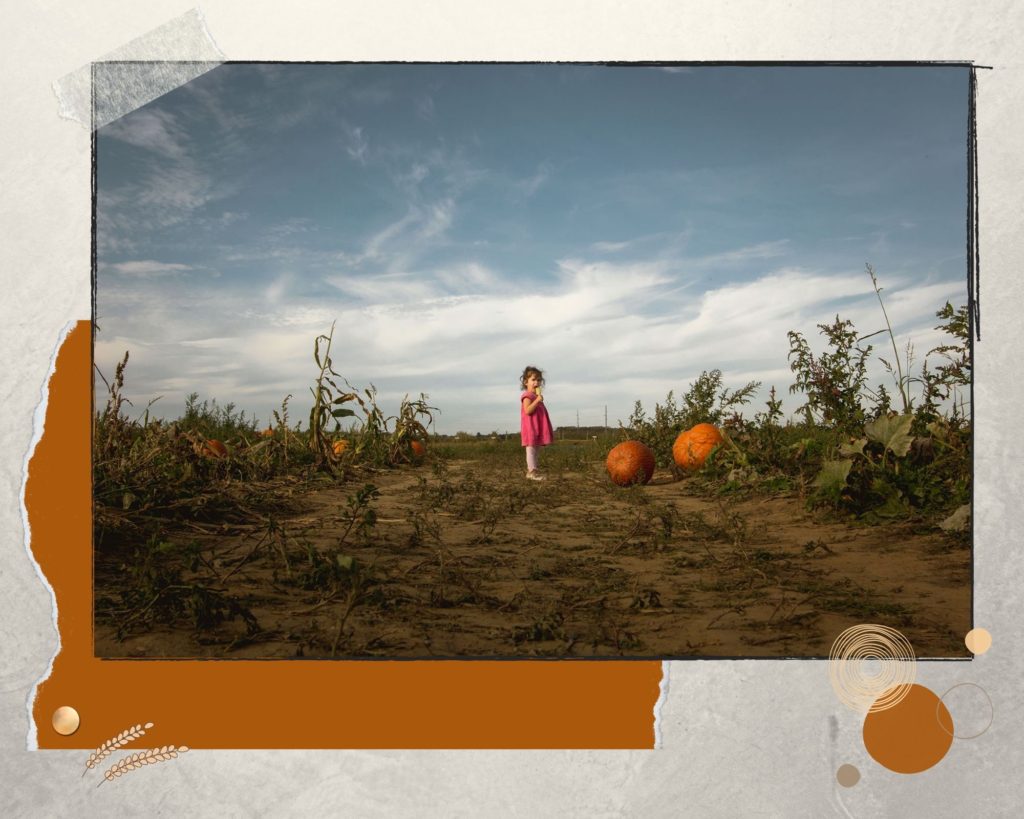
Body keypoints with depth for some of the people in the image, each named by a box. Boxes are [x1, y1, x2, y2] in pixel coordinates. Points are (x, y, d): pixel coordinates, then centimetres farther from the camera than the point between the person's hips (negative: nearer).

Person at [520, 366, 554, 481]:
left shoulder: (537, 396, 19)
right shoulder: (527, 396, -11)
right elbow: (527, 410, -26)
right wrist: (537, 400, -28)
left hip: (538, 428, 10)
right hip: (531, 428, -10)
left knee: (536, 450, 11)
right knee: (531, 449, -9)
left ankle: (530, 470, 15)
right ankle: (532, 471, -10)